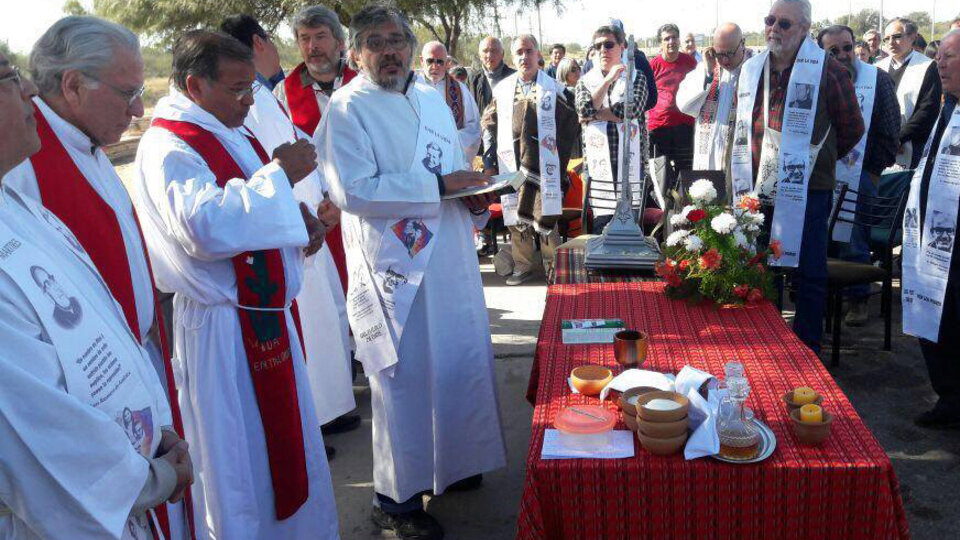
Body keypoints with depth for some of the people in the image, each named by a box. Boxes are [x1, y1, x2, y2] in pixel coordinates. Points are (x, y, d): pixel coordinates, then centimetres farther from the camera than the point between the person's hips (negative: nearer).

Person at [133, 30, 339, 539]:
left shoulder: (229, 133, 12)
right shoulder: (167, 147, -17)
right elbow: (207, 227, -33)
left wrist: (299, 217, 5)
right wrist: (279, 173, -24)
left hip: (268, 313, 10)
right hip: (225, 329, -10)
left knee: (286, 445, 22)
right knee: (242, 462, 4)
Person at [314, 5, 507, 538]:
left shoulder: (432, 99, 15)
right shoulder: (347, 109, -9)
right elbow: (354, 191, -21)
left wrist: (474, 198, 1)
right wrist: (438, 185, -20)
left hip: (450, 259, 8)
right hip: (394, 267, -7)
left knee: (460, 362, 16)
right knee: (404, 378, 0)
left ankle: (449, 463, 38)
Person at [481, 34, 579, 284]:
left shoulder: (554, 89, 3)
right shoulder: (502, 89, 10)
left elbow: (570, 125, 5)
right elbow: (489, 124, 14)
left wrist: (560, 158, 0)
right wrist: (490, 160, 6)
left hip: (544, 166, -2)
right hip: (511, 165, 3)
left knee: (546, 216, -3)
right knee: (515, 217, 5)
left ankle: (552, 265, 11)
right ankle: (522, 266, 18)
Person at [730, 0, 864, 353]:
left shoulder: (828, 71, -7)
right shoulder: (751, 69, 10)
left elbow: (852, 129, 3)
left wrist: (815, 159, 10)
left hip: (806, 191, -5)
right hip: (757, 189, 5)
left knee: (808, 272, 3)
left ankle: (808, 350, 16)